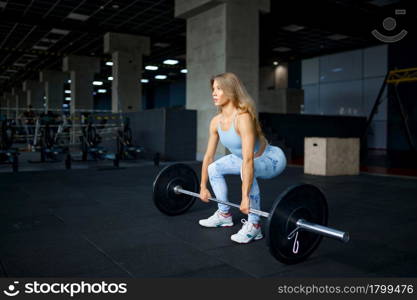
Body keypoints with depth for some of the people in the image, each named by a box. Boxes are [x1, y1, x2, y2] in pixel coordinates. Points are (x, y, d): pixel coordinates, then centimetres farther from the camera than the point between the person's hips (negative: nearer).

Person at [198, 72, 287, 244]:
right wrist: (203, 187, 2)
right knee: (214, 168, 7)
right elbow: (208, 156, -1)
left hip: (272, 158, -8)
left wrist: (245, 197, -41)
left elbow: (248, 160, -39)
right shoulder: (216, 121, -8)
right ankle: (224, 215, 20)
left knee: (247, 170, -37)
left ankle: (254, 225, -22)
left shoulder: (243, 117, -33)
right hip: (253, 159, 8)